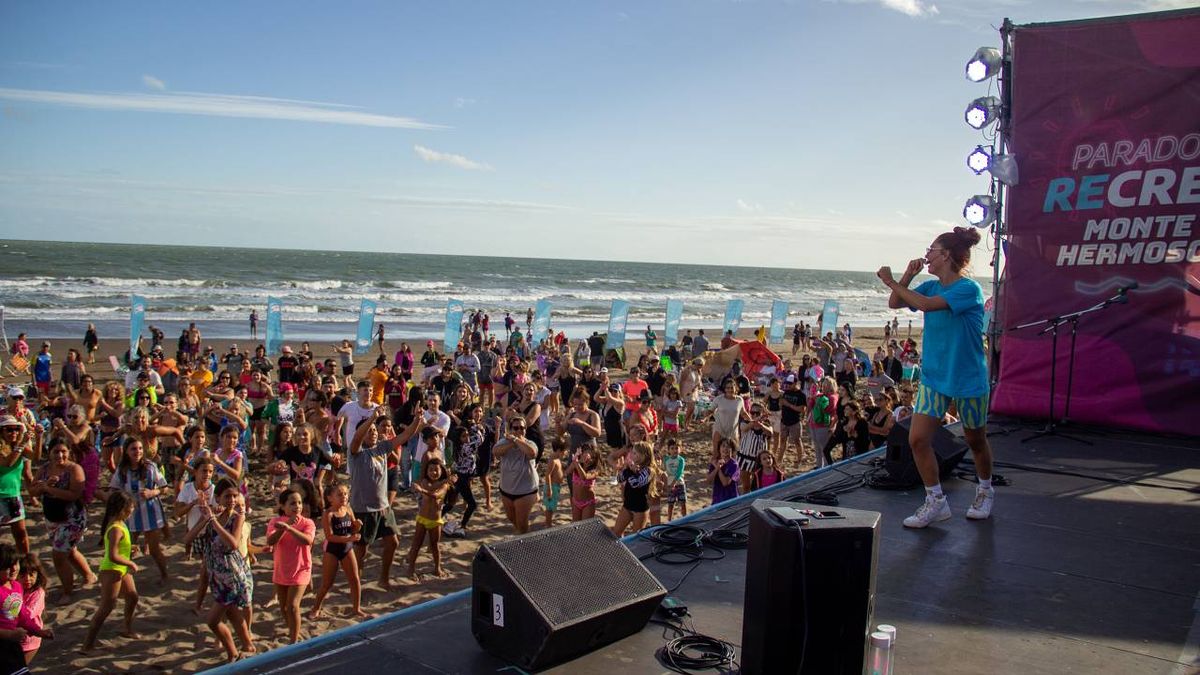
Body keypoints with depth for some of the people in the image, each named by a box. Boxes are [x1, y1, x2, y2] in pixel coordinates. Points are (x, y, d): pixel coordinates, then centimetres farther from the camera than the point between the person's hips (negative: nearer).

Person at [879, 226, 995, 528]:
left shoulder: (969, 289, -18)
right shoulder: (931, 286, 4)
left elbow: (926, 304, -30)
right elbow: (895, 304, 5)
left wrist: (892, 282, -23)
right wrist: (908, 275, -7)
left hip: (968, 380, -6)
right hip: (933, 377, 6)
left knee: (975, 440, 14)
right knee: (918, 439, -5)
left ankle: (985, 491, 40)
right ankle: (936, 502, 9)